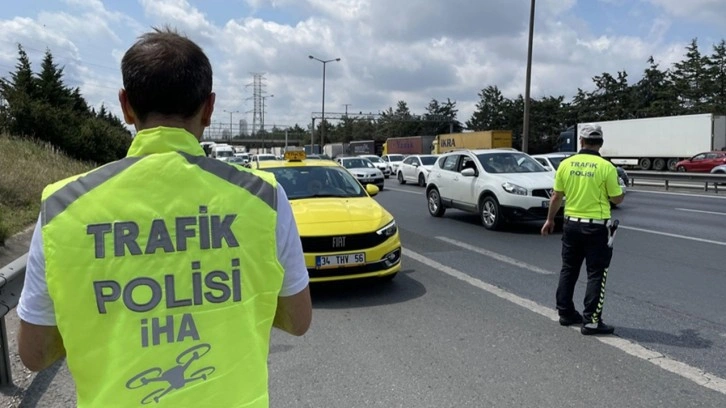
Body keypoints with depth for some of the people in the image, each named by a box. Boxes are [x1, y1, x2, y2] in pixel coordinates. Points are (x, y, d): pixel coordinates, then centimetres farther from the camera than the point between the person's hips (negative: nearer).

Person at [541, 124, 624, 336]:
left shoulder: (565, 164, -2)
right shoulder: (606, 167, -11)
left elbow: (556, 197, 3)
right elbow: (617, 199, -4)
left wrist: (550, 220, 15)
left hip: (572, 224, 4)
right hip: (596, 227, -4)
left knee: (568, 270, 16)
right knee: (596, 274, 4)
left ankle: (566, 313, 24)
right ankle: (591, 321, 5)